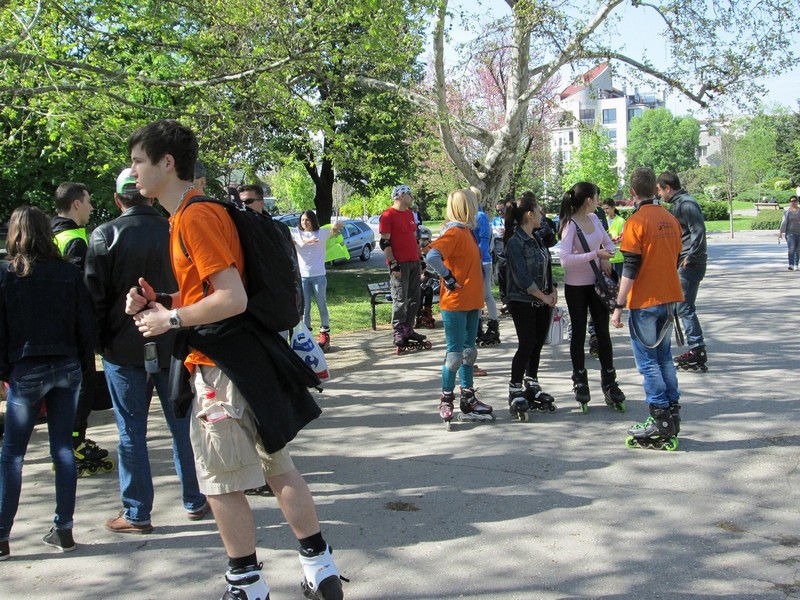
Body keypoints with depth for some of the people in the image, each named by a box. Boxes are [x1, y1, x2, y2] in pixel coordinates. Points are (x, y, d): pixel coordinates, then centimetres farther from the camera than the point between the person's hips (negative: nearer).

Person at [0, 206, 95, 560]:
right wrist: (82, 365, 11)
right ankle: (63, 530, 13)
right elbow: (86, 326, 2)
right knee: (63, 448, 9)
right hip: (66, 369, 3)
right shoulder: (69, 273, 1)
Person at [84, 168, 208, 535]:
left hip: (124, 349, -2)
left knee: (131, 432, 6)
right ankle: (195, 501, 22)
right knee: (183, 426, 12)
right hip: (174, 346, 2)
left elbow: (95, 297, -7)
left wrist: (99, 343, 4)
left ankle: (136, 514, 12)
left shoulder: (104, 236, -8)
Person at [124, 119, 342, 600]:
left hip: (223, 368, -10)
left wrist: (170, 319, -13)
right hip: (244, 359, 10)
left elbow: (232, 298, -23)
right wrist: (155, 305, 8)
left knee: (222, 483, 2)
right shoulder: (189, 214, 15)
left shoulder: (195, 217, -17)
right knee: (278, 469, 14)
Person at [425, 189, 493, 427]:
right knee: (455, 352, -3)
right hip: (455, 303, -9)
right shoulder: (454, 232, -16)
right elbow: (432, 256, -30)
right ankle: (446, 401, 7)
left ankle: (468, 400, 21)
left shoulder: (466, 231, 13)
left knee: (469, 351, 13)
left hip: (471, 301, 9)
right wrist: (449, 279, -21)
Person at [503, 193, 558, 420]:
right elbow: (522, 278, -18)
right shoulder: (515, 242, -14)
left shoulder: (537, 239, 13)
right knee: (527, 344, -8)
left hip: (543, 302, 8)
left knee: (537, 344, 10)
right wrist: (544, 297, -13)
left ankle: (531, 388, 22)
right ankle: (515, 391, 2)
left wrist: (553, 291, 0)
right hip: (523, 302, -8)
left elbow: (547, 267, 16)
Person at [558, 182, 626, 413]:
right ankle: (580, 383, 18)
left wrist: (606, 257, -5)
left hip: (597, 283, 6)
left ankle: (609, 383, 16)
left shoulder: (593, 218, 4)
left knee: (603, 332, 7)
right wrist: (595, 254, -27)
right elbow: (565, 260, -26)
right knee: (579, 334, 5)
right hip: (576, 287, -6)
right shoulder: (570, 224, -16)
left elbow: (608, 243, 17)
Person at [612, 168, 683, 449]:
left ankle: (660, 422, 0)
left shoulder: (637, 221, -14)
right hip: (669, 298, 7)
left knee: (648, 360, 0)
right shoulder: (671, 219, 8)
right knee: (664, 356, 15)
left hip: (644, 302, -7)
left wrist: (619, 306, -14)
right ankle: (672, 415, 17)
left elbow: (630, 269, -17)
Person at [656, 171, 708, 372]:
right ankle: (695, 349, 19)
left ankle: (698, 350, -5)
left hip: (690, 265, -10)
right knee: (685, 307, 13)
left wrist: (690, 258, -21)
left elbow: (699, 231, -22)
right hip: (685, 264, 10)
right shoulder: (679, 203, 17)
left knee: (685, 308, -8)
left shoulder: (686, 204, -14)